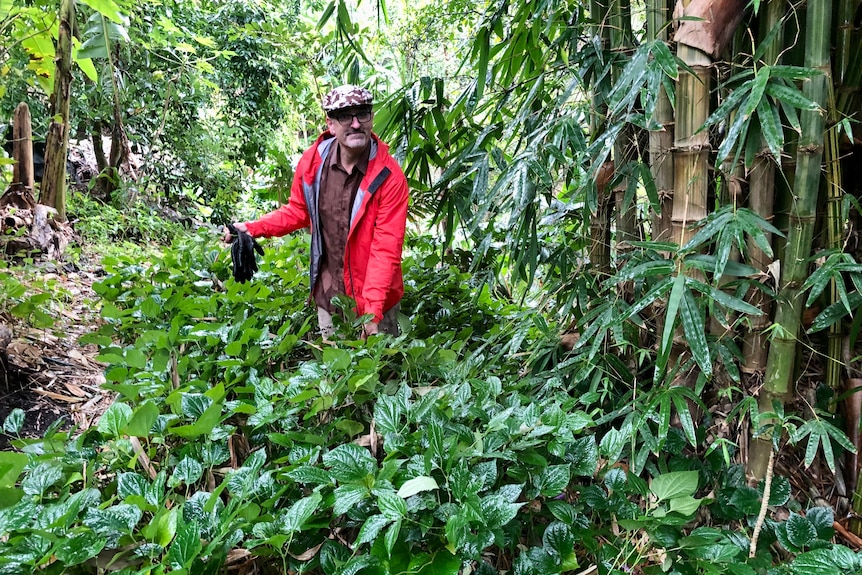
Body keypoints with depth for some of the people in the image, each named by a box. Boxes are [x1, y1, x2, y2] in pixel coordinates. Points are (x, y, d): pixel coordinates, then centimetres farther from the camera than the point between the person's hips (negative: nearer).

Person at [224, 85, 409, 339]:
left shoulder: (389, 176, -19)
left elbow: (386, 248, -21)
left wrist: (373, 309, -27)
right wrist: (253, 229, -2)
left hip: (376, 299, -3)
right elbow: (298, 211, 11)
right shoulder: (312, 162, -8)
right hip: (328, 296, 3)